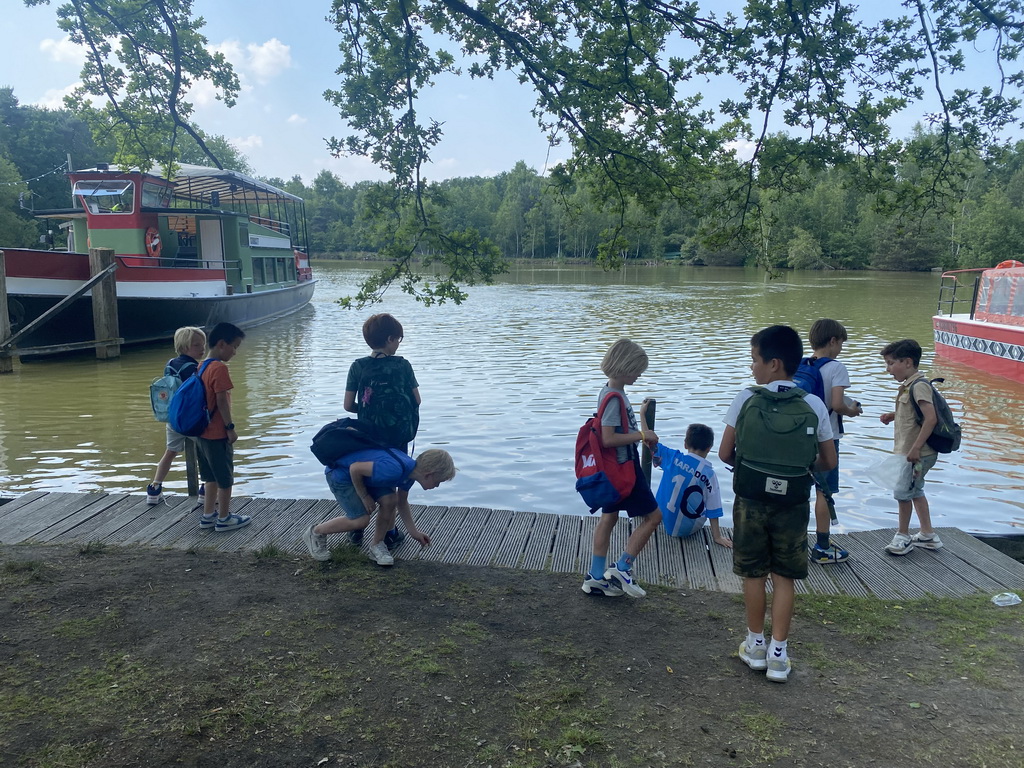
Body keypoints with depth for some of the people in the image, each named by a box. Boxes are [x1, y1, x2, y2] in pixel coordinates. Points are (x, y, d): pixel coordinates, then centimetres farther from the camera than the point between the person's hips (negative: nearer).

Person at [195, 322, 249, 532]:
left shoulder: (202, 367, 10)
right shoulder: (220, 368, -18)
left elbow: (207, 398, 14)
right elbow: (221, 400, -21)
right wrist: (230, 427, -15)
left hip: (203, 432, 9)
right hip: (217, 434, -9)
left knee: (212, 477, 20)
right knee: (225, 478, 5)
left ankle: (208, 515, 27)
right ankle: (224, 518, 15)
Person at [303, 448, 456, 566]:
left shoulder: (409, 473, -5)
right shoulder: (394, 469, -36)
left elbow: (402, 503, 12)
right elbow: (355, 468, -29)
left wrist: (414, 532, 12)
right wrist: (364, 496, -16)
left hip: (360, 474, 8)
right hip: (340, 473, -8)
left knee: (389, 500, -10)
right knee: (360, 519, -13)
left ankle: (377, 546, 8)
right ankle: (316, 532, 9)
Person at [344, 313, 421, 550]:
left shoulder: (358, 367, -5)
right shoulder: (402, 365, -9)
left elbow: (348, 405, -5)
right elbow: (416, 400, -5)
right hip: (398, 435, -1)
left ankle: (357, 530, 27)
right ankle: (389, 534, 18)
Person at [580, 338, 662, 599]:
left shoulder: (609, 393, 8)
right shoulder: (614, 398, -22)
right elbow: (608, 438, -28)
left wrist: (641, 436, 9)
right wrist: (642, 435, -20)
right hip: (623, 468, -10)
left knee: (608, 518, 14)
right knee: (653, 516, 1)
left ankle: (596, 577, 21)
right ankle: (621, 568, 5)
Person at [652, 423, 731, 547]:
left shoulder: (673, 458, -13)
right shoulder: (709, 474, -16)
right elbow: (713, 510, -13)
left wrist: (643, 415, 5)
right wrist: (717, 537, -5)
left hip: (663, 520, 1)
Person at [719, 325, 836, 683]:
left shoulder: (745, 401, -9)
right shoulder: (814, 406, -5)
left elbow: (725, 454, -3)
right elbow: (829, 463, 2)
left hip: (751, 502, -1)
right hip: (792, 505, 1)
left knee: (754, 573, 14)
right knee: (784, 577, 12)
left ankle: (756, 645, 26)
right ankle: (778, 653, 15)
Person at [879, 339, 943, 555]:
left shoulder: (919, 385, -19)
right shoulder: (909, 385, 10)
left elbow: (930, 418, -27)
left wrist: (915, 448, -27)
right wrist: (894, 415, 7)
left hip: (917, 454, -10)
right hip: (908, 451, 10)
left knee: (903, 492, 1)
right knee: (915, 491, 20)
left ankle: (903, 535, 16)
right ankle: (928, 535, 32)